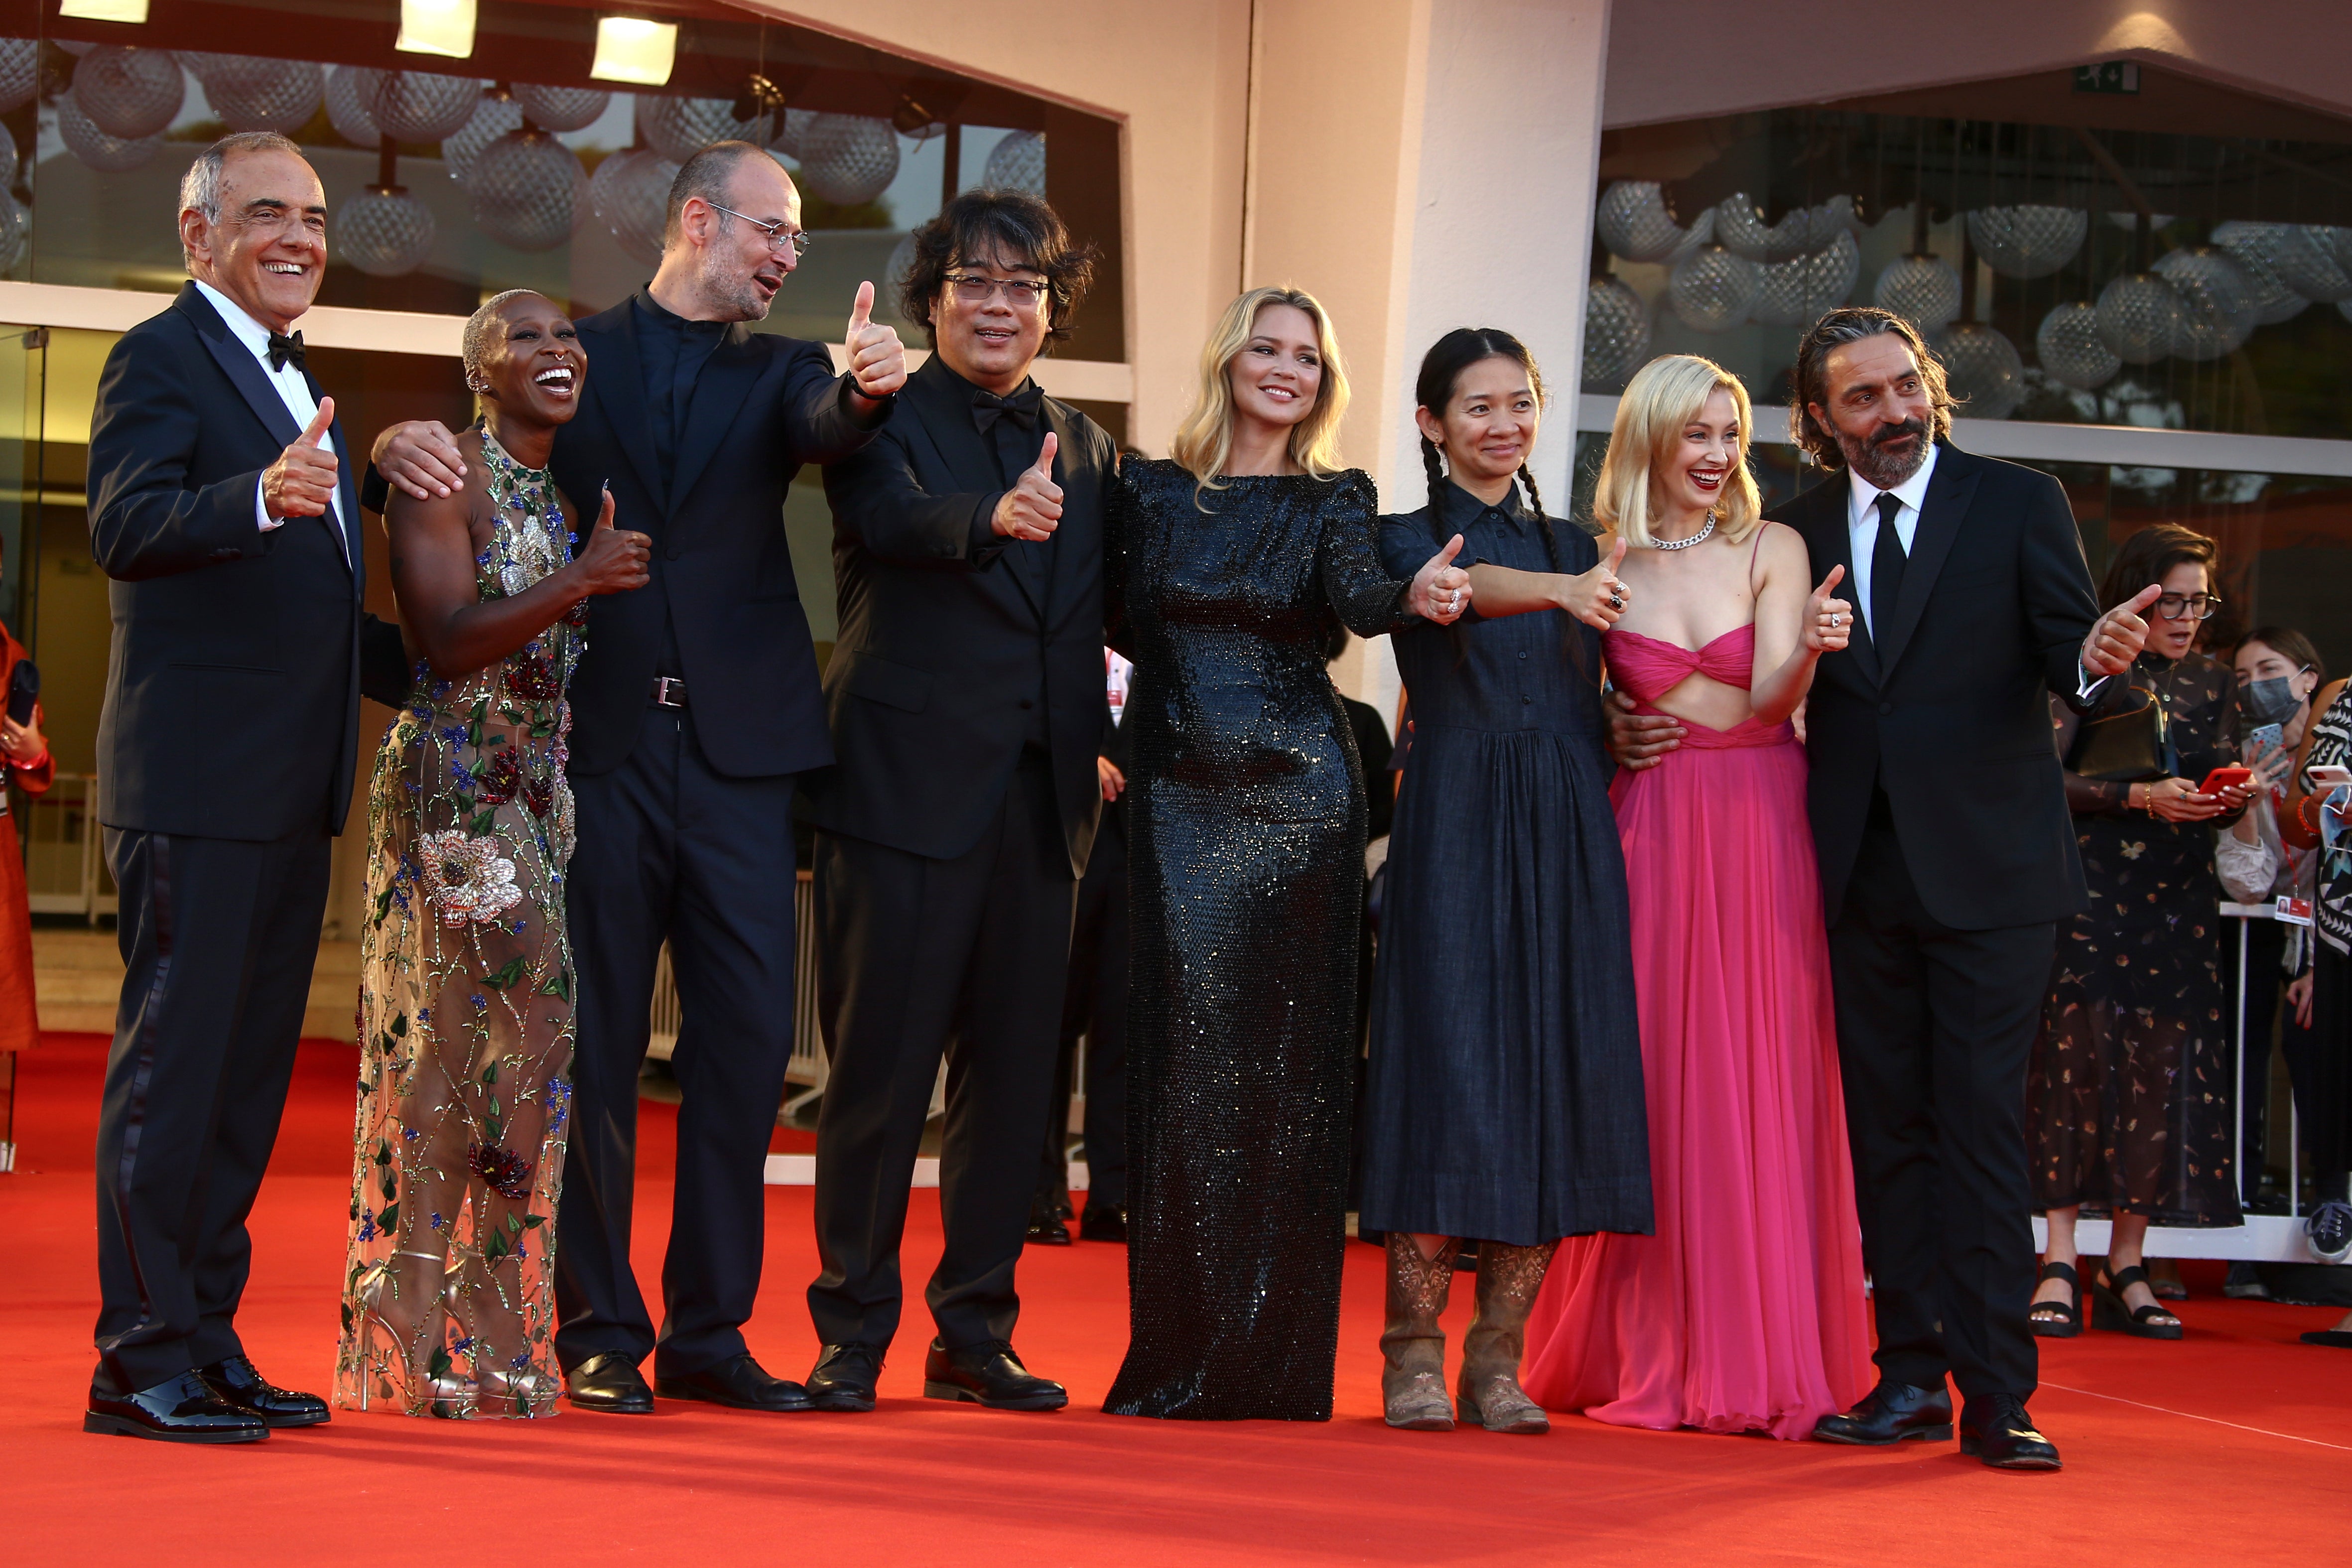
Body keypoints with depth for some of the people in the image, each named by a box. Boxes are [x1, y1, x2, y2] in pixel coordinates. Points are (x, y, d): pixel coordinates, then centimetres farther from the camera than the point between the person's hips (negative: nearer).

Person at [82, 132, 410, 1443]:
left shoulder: (300, 384, 20)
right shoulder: (161, 359, -7)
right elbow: (126, 527, -25)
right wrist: (262, 495, -41)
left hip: (291, 793, 9)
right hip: (194, 782, -9)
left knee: (249, 1075, 13)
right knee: (171, 1067, -5)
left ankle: (208, 1343, 21)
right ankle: (141, 1361, 0)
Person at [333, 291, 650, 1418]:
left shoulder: (580, 491, 16)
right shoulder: (442, 477, -6)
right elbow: (445, 644, -15)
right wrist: (578, 582, -21)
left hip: (546, 803, 7)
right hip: (449, 796, -7)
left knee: (530, 1059, 4)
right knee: (442, 1051, -7)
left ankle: (499, 1345, 9)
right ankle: (413, 1352, -4)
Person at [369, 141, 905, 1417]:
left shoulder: (780, 371, 12)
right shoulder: (570, 352, 9)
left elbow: (824, 433, -9)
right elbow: (470, 440, 2)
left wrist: (863, 390, -33)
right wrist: (406, 438, -22)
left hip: (738, 748, 2)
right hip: (596, 738, -2)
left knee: (748, 1037, 1)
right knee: (593, 1045, 3)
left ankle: (709, 1330, 10)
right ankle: (598, 1334, 11)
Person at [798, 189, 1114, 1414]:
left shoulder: (1085, 448, 16)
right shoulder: (882, 415, -2)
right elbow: (891, 516, -23)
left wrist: (1092, 754, 4)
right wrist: (993, 519, -41)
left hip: (1038, 796, 5)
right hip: (908, 783, -5)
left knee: (1015, 1069, 8)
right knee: (882, 1062, -2)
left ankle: (976, 1332, 18)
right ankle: (852, 1333, 8)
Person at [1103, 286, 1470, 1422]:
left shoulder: (1334, 502, 5)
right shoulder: (1149, 492, 9)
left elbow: (1357, 595, -14)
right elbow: (1124, 623, 13)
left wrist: (1417, 597, -34)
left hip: (1297, 800, 0)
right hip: (1181, 801, 1)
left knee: (1290, 1061, -1)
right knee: (1186, 1055, -4)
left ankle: (1278, 1362, 4)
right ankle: (1179, 1357, 1)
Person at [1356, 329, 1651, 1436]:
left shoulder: (1576, 548, 17)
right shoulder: (1403, 538, 3)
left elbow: (1601, 707, 18)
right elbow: (1456, 587, -21)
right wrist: (1559, 591, -39)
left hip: (1568, 844, 4)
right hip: (1454, 834, -4)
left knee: (1554, 1081, 0)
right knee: (1446, 1072, -8)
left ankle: (1498, 1362, 6)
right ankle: (1413, 1359, 0)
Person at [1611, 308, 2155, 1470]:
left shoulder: (2019, 505, 1)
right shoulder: (1796, 533, 9)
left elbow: (2066, 659, -5)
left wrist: (2097, 657, -29)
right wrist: (1642, 725, -5)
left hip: (1987, 867, -3)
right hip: (1861, 874, 4)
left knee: (1980, 1123, -7)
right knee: (1886, 1128, 7)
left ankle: (1996, 1392, -6)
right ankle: (1911, 1375, 13)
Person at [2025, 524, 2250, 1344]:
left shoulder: (2213, 682, 15)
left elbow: (2218, 791, 16)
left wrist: (2231, 800, -7)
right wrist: (2139, 797, -18)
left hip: (2180, 902, 5)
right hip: (2091, 893, -5)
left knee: (2164, 1066, -1)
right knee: (2077, 1056, -10)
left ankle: (2127, 1264, 4)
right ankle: (2060, 1264, -9)